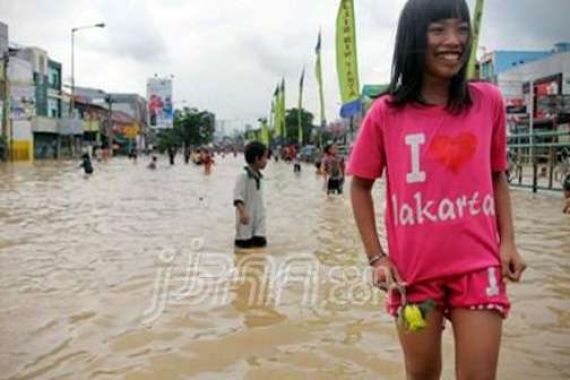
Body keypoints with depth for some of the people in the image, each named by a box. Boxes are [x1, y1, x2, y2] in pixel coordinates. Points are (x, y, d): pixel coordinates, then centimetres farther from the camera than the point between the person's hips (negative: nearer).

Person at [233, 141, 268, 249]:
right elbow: (237, 196, -22)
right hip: (246, 220, -7)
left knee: (261, 243, 7)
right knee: (244, 246, 1)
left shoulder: (259, 177, 8)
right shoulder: (244, 175, -16)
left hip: (258, 219, 7)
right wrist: (242, 212, -33)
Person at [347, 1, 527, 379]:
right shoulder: (386, 113, -7)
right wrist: (377, 257, -2)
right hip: (414, 269, 0)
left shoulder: (489, 101, -2)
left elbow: (498, 177, 9)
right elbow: (361, 186, 3)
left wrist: (508, 241, -1)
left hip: (478, 266, 1)